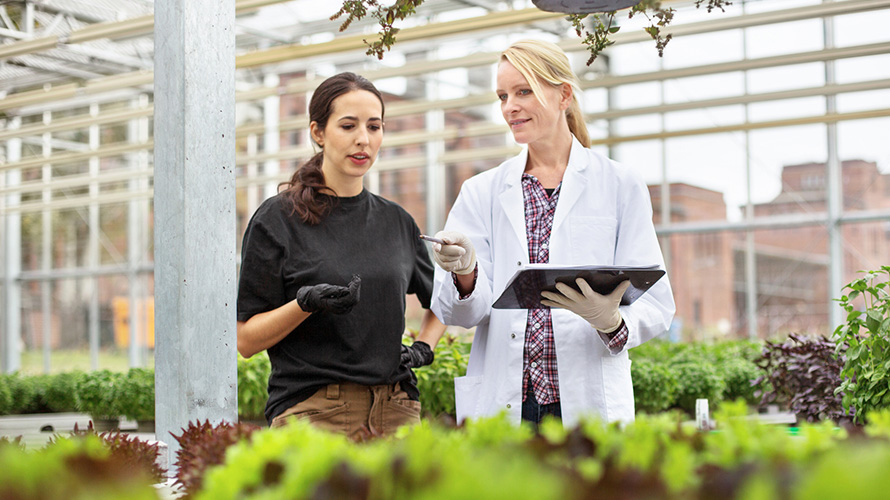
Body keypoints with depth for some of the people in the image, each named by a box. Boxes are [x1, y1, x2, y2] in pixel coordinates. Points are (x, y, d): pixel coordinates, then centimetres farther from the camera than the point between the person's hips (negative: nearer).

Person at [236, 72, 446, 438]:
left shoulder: (397, 222, 13)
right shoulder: (278, 219, 0)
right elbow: (246, 340, -2)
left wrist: (424, 347, 13)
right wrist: (305, 303, -17)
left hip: (397, 408, 4)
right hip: (311, 407, -4)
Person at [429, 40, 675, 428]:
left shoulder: (622, 186, 5)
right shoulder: (481, 192, 11)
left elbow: (655, 304, 0)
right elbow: (457, 312, 3)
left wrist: (612, 322, -22)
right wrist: (465, 273, -19)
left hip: (590, 405, -1)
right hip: (499, 406, 2)